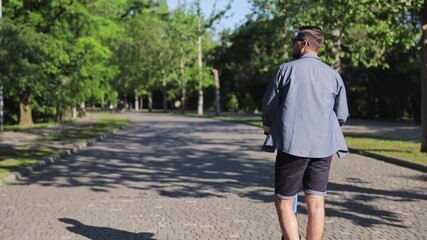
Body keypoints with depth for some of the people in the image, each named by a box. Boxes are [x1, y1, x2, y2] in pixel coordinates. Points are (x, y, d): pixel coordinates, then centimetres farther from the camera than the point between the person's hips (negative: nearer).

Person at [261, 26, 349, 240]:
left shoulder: (287, 69, -3)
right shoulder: (333, 74, 6)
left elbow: (269, 104, 4)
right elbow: (341, 115, 9)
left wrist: (268, 125, 25)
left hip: (292, 143, -3)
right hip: (323, 146, 4)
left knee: (284, 202, 6)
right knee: (315, 203, 8)